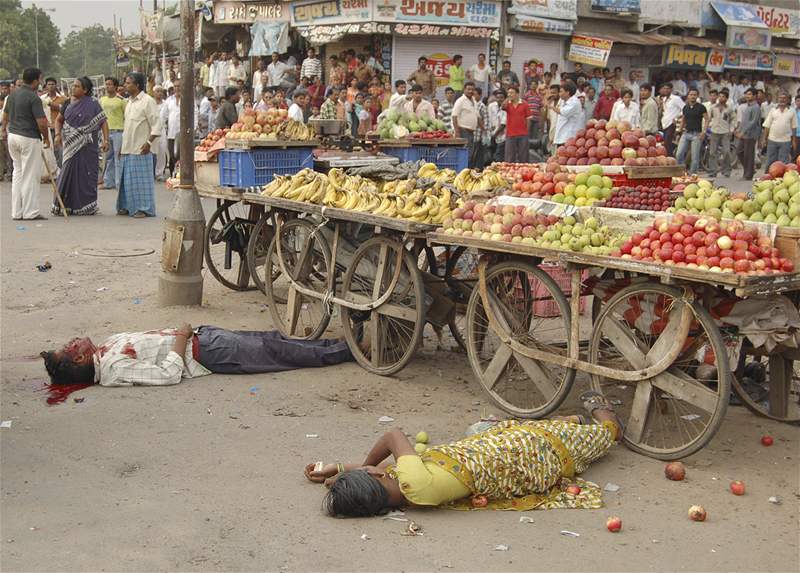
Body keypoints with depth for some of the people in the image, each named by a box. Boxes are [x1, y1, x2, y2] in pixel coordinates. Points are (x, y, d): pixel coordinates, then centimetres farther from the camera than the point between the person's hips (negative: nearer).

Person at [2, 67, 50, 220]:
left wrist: (4, 130, 35)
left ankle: (17, 212, 14)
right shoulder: (34, 98, -16)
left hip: (13, 136, 8)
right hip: (29, 139, -8)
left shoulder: (13, 94, 8)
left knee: (18, 173, 14)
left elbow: (5, 115, 20)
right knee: (30, 175, -1)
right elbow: (41, 122, -19)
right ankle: (31, 212, 1)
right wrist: (46, 138, -4)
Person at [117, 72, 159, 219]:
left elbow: (156, 125, -13)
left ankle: (144, 209, 0)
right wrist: (123, 143, 18)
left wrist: (149, 143, -18)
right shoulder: (130, 101, 16)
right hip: (128, 149, 8)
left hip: (140, 149, -8)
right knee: (127, 178, 11)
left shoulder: (147, 101, -9)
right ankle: (128, 206, 20)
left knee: (141, 179, -5)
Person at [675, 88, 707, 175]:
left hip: (696, 134, -4)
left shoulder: (701, 107, -2)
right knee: (679, 154, -7)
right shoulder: (685, 107, 12)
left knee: (695, 157, -2)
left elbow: (706, 119, -2)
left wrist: (703, 132, -12)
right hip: (686, 133, 4)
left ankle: (692, 174, 7)